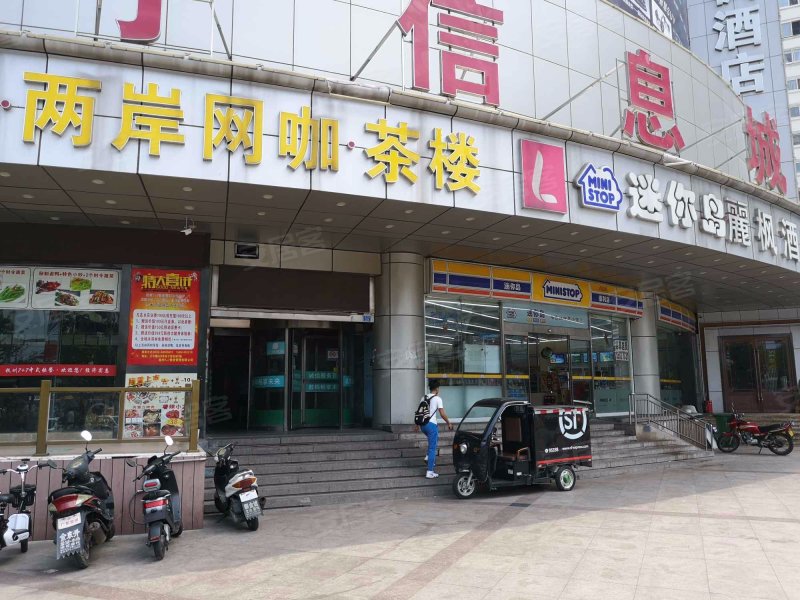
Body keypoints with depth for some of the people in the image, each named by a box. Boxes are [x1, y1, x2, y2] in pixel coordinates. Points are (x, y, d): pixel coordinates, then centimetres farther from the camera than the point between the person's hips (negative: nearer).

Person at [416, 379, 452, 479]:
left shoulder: (424, 398, 11)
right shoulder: (437, 399, -7)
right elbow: (442, 414, -11)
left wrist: (417, 424, 23)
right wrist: (449, 423, 2)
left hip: (423, 424, 7)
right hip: (431, 424, -7)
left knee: (434, 440, 32)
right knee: (432, 448, -1)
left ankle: (430, 458, 24)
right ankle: (430, 472, -1)